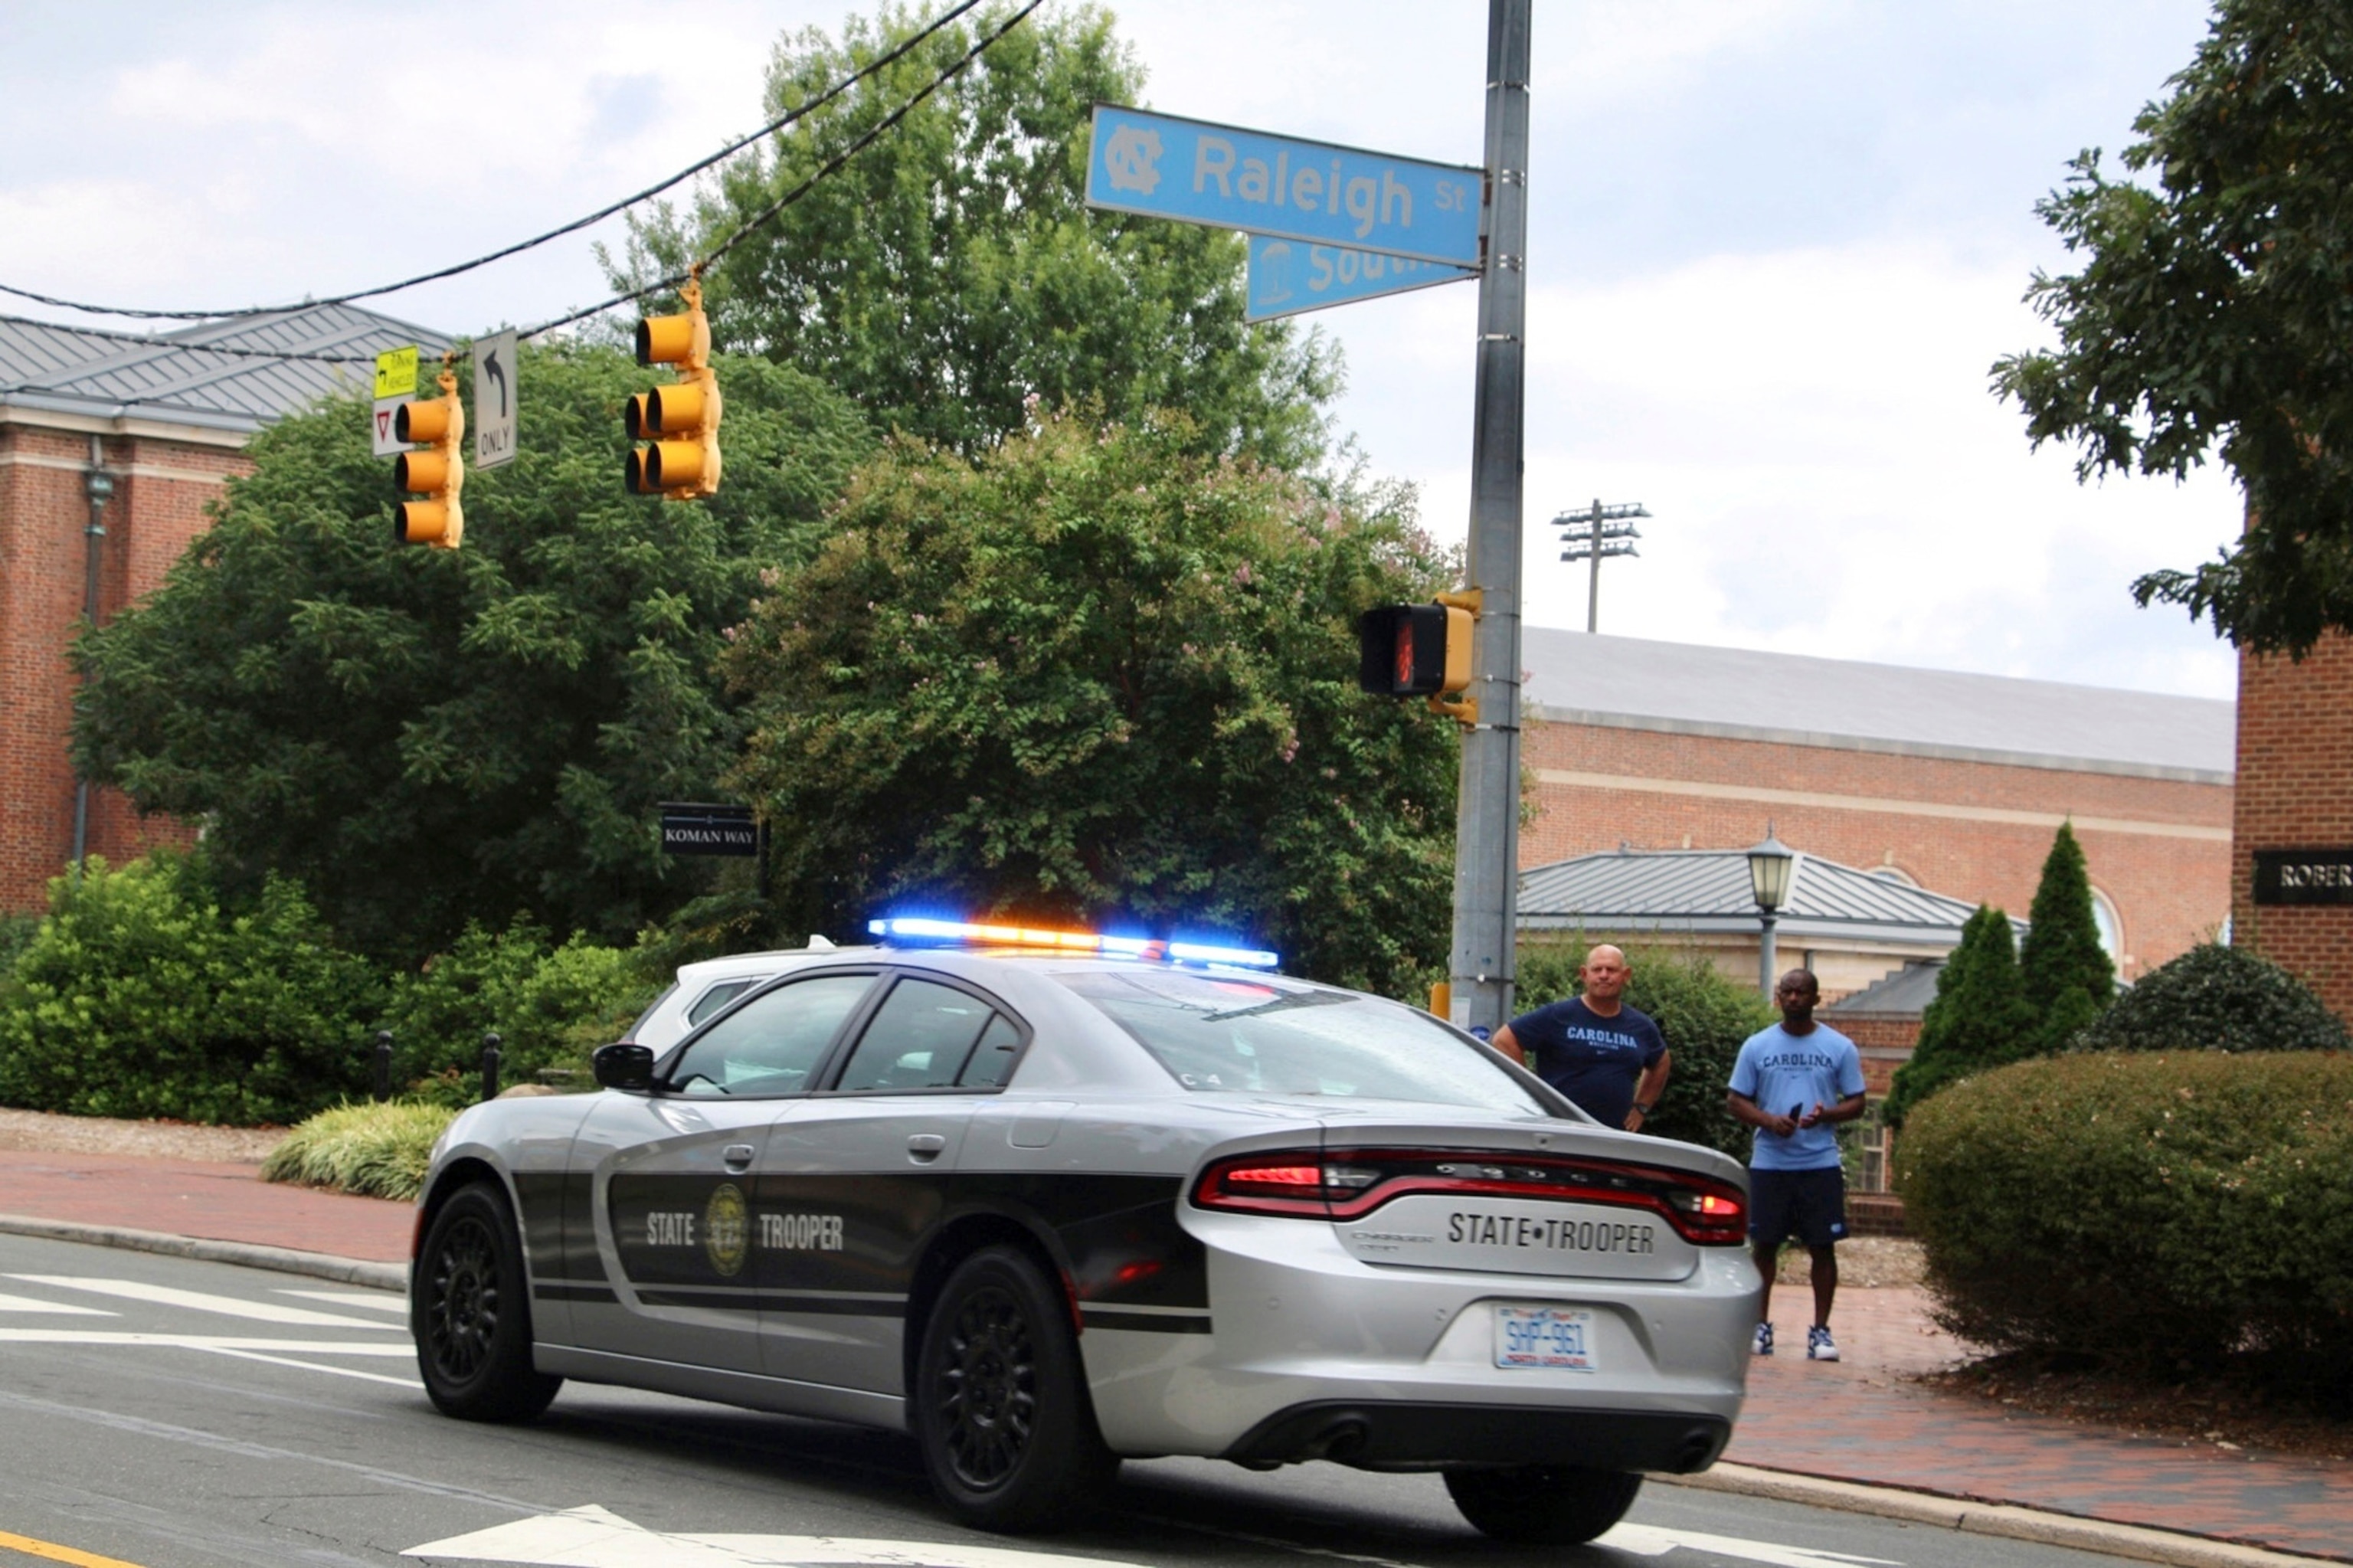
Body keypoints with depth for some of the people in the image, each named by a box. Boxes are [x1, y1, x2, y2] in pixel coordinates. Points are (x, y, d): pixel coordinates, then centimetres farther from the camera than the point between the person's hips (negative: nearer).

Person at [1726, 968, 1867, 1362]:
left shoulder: (1840, 1048, 5)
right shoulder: (1757, 1046, 7)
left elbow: (1856, 1103, 6)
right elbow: (1736, 1100, 7)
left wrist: (1827, 1115, -15)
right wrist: (1768, 1120, -13)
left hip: (1821, 1164, -1)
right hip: (1769, 1163, 1)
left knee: (1823, 1245, -1)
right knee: (1764, 1244, 4)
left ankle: (1820, 1330, 6)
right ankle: (1760, 1325, 14)